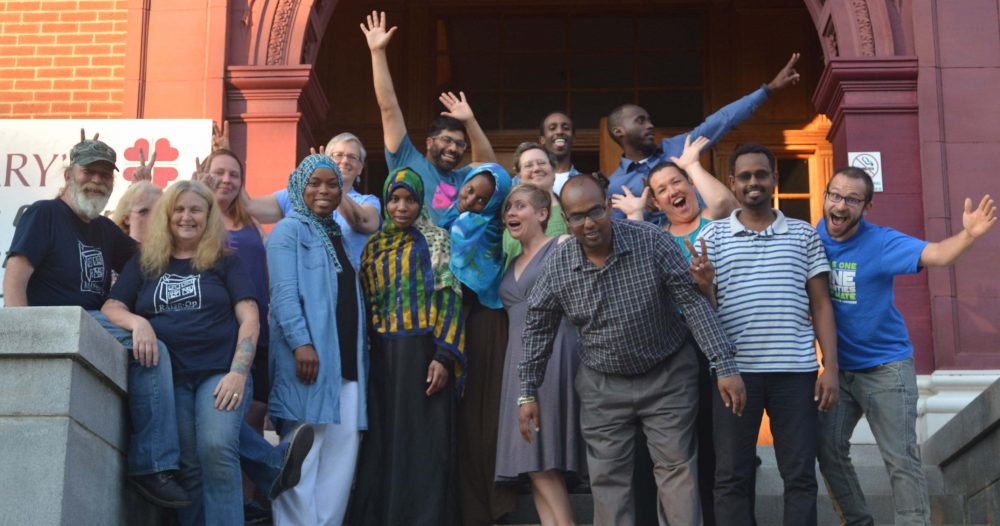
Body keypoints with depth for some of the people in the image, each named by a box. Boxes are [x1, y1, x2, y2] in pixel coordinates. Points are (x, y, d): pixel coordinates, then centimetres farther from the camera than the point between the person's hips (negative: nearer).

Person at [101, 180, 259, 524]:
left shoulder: (225, 262, 10)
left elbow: (249, 318, 3)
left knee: (218, 450, -24)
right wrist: (138, 322, -14)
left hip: (219, 371, -2)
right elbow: (111, 308, 10)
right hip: (167, 376, 2)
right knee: (187, 465, -6)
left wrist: (238, 372, -12)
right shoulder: (144, 262, 16)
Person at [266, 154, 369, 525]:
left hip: (347, 360, 7)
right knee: (303, 455, -6)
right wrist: (301, 343, -23)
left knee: (342, 453, 4)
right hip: (309, 358, -7)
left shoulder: (340, 234, 21)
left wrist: (361, 353, 14)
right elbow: (284, 293, -12)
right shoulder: (289, 230, 0)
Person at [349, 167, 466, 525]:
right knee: (384, 441, 4)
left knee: (424, 440, -4)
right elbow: (366, 303, 16)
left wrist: (444, 356, -15)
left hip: (423, 353, -4)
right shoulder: (374, 246, 15)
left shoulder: (434, 240, 3)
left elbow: (449, 297, -5)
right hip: (383, 357, 4)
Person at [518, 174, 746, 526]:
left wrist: (725, 366, -23)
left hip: (667, 376, -2)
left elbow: (693, 302, -17)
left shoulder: (651, 242, -17)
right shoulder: (557, 265, -9)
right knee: (607, 479, 7)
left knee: (677, 468, 0)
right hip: (603, 385, 2)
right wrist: (528, 392, 3)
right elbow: (539, 328, 3)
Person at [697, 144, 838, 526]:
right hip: (735, 369, -1)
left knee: (800, 476, 3)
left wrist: (830, 367, 1)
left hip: (795, 370, 1)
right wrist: (703, 284, -17)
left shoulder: (803, 234, 11)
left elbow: (821, 305, 10)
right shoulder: (713, 236, 8)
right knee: (732, 477, 3)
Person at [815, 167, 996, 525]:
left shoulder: (881, 242, -16)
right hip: (839, 367, 4)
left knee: (901, 459, -5)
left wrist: (968, 235, -49)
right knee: (828, 449, 8)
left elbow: (935, 255, -30)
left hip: (886, 367, -4)